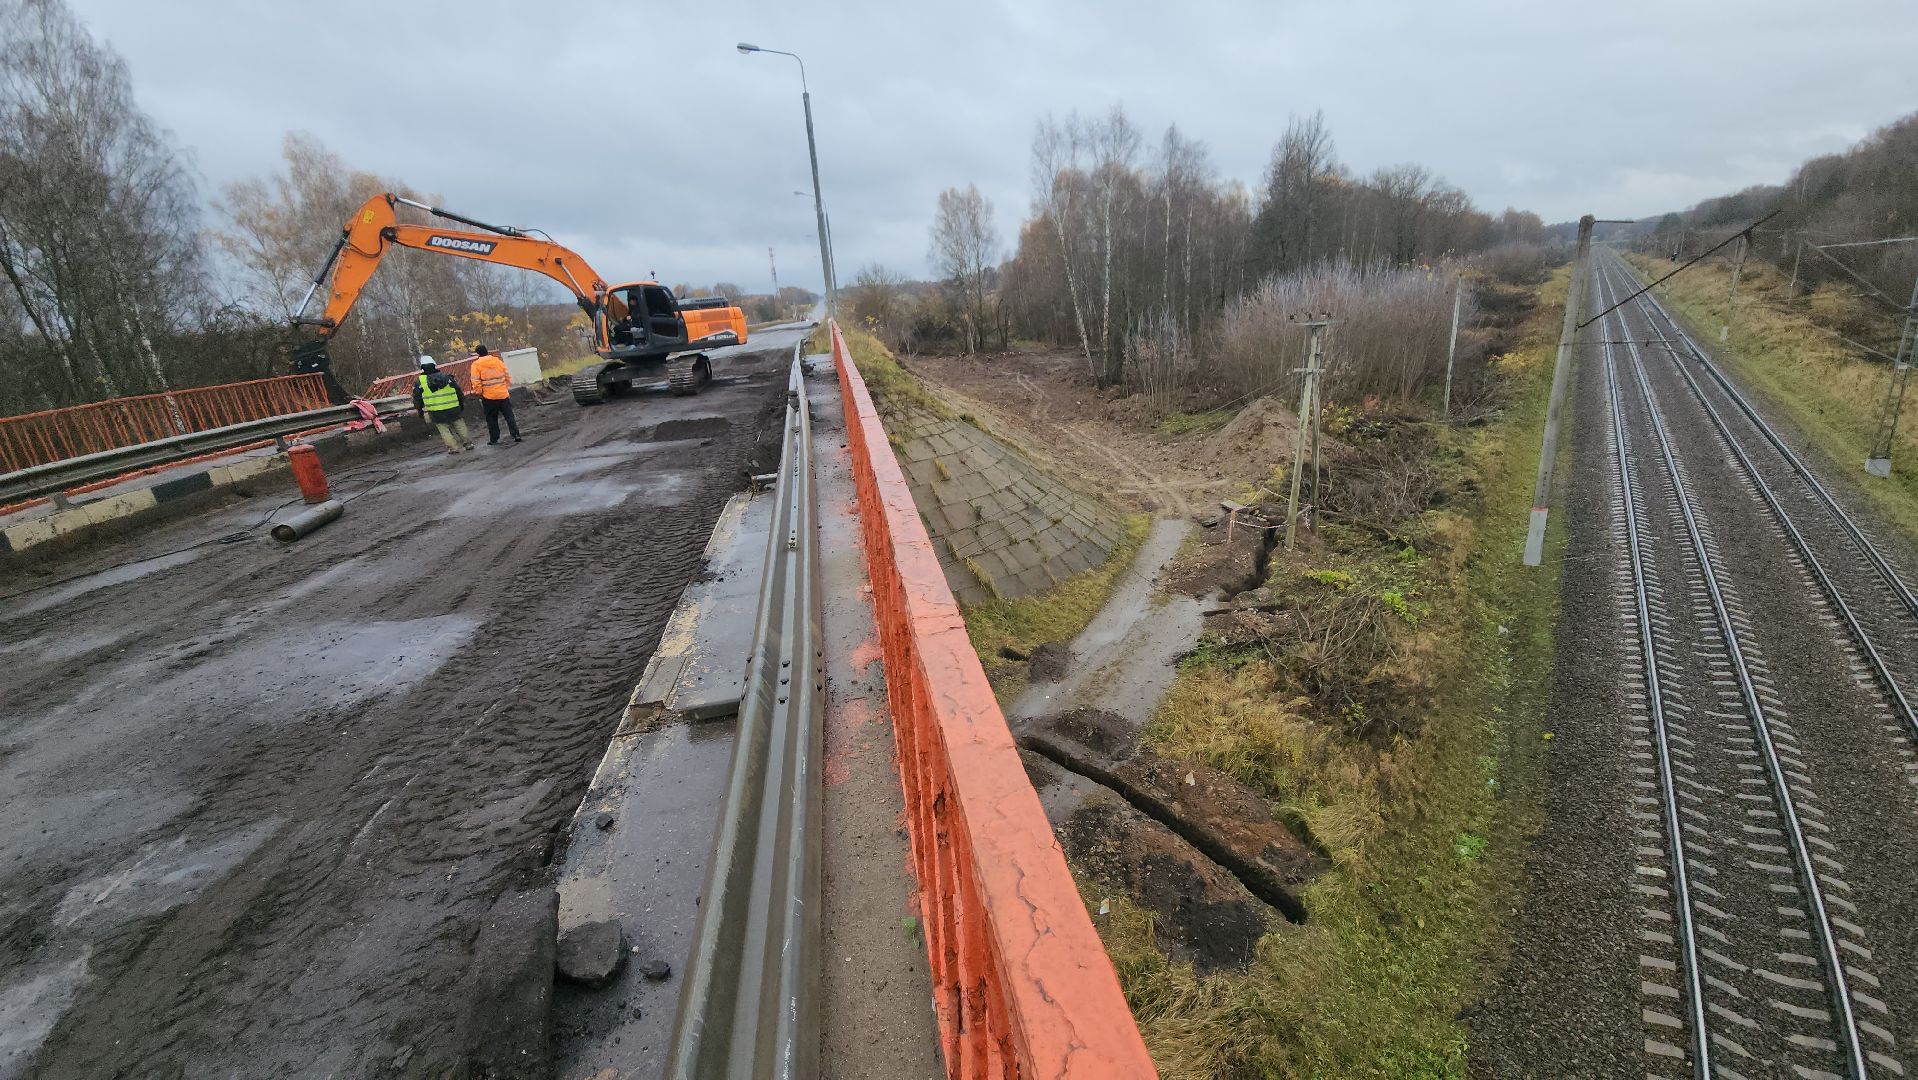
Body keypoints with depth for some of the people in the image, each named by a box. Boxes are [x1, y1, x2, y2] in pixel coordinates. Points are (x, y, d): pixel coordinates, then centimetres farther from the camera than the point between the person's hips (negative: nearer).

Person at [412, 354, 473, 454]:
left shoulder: (419, 381, -1)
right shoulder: (447, 377, 1)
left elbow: (417, 398, 4)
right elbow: (459, 391, 5)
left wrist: (420, 410, 17)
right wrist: (462, 403, 17)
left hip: (436, 412, -1)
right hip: (453, 409, 1)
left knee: (444, 430, 8)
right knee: (460, 426, 15)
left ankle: (453, 447, 3)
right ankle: (468, 443, 17)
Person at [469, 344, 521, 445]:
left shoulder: (476, 365, -5)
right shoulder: (499, 361, 5)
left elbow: (476, 383, -10)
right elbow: (508, 377, 8)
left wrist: (480, 393, 3)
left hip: (488, 396, -2)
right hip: (503, 394, 2)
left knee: (492, 419, 8)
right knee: (509, 416, 7)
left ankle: (494, 439, 12)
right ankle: (516, 435, 0)